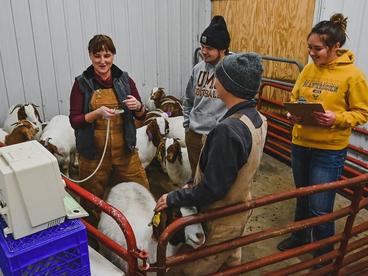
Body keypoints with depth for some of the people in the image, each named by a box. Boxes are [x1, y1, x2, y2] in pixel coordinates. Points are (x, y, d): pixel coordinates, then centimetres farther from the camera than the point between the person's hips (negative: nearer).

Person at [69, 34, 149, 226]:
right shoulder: (82, 83, -5)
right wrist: (97, 113, -22)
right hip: (94, 153, -2)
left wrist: (138, 106, -14)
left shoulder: (124, 79, 2)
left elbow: (141, 115, 9)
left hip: (124, 150, 2)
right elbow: (74, 121, -6)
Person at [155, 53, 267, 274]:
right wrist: (195, 185, 9)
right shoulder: (257, 118, -5)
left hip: (220, 221, -8)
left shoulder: (228, 130, -34)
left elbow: (213, 189, -28)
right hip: (238, 210, 9)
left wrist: (173, 198, -15)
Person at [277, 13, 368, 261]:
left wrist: (337, 119, -26)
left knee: (320, 208, 3)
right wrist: (293, 113, -10)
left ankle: (324, 255, 27)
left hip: (329, 150, -5)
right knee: (302, 197, 22)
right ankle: (300, 236, 45)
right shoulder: (309, 69, 1)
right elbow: (294, 98, 11)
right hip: (300, 144, 5)